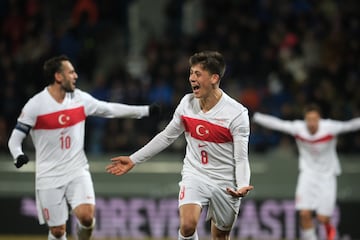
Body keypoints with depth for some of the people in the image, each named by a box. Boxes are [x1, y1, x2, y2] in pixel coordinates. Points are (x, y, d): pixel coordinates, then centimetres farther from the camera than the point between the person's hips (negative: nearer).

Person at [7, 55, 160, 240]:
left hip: (77, 171, 2)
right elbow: (14, 139, -7)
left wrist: (146, 110, 12)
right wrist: (18, 156, -28)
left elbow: (111, 109, 12)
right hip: (49, 176, -2)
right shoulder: (36, 105, -10)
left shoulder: (79, 98, 1)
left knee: (86, 216, -20)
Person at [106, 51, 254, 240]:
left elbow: (241, 158, -14)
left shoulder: (237, 113, -16)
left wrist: (242, 186, -34)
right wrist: (133, 160, 12)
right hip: (194, 176, 2)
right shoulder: (187, 103, -3)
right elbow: (167, 137, 11)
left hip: (225, 184, -2)